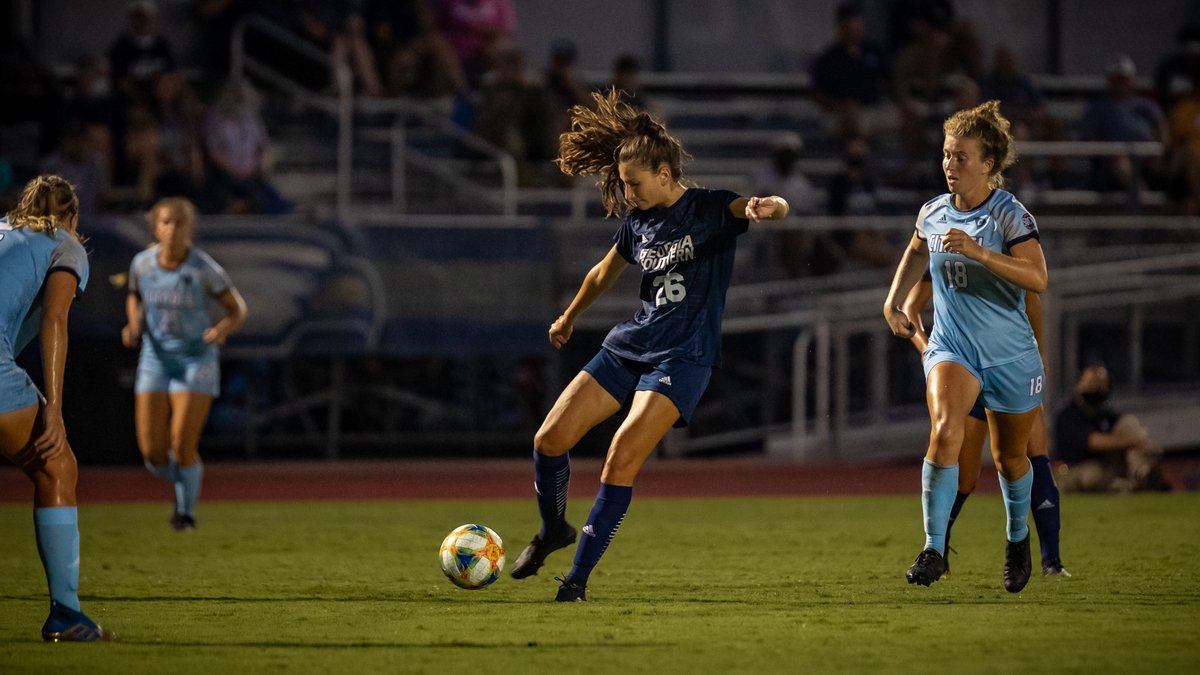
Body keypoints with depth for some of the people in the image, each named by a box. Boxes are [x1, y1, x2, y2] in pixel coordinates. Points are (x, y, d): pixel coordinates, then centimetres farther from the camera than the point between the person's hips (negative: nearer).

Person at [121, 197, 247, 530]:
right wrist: (134, 326, -5)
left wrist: (223, 329, -27)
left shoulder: (204, 268, -16)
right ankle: (182, 484, 31)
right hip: (155, 361, 3)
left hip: (196, 361, -3)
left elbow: (238, 309, -5)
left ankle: (187, 510, 13)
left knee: (182, 447, -14)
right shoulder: (143, 262, -6)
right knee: (152, 452, -4)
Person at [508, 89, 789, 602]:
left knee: (621, 459, -20)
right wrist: (569, 318, 42)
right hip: (630, 345, 6)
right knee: (550, 439, -2)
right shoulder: (637, 222, 10)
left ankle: (579, 576, -12)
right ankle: (553, 530, 25)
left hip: (684, 357, -6)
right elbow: (605, 273, 29)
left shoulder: (710, 209, -8)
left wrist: (767, 206, -50)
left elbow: (777, 207, -25)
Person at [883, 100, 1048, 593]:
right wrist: (893, 301, 15)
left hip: (1010, 355, -2)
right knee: (945, 429, -26)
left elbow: (1037, 279, -25)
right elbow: (917, 252, 26)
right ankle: (934, 549, -25)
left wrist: (979, 252, -34)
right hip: (951, 347, 2)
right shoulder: (932, 213, 2)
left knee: (1010, 458, 12)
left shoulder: (1010, 216, -13)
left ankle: (1018, 537, 43)